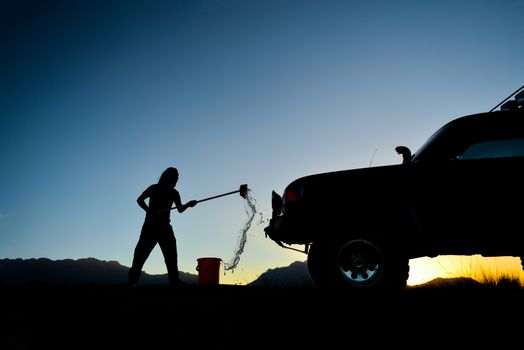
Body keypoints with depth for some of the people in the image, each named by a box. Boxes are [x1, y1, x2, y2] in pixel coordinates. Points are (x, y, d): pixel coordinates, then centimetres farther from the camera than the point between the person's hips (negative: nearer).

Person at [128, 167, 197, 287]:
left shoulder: (174, 193, 10)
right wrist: (149, 211, -27)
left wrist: (188, 204, -17)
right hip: (151, 225, -3)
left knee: (171, 254, -6)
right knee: (141, 253, -6)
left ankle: (174, 280, -7)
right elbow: (140, 199, -10)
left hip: (165, 226, 3)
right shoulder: (154, 188, -1)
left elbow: (180, 209, 4)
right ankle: (132, 280, -1)